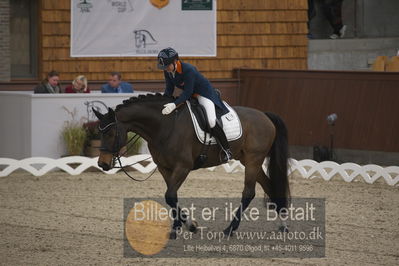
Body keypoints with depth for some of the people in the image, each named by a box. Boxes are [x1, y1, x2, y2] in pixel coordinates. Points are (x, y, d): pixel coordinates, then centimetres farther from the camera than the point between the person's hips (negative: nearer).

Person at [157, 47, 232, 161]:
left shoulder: (188, 70, -32)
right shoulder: (167, 72, -8)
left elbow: (187, 92, -34)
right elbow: (169, 90, 0)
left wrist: (174, 104, -45)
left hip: (204, 94, -9)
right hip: (189, 95, 9)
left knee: (211, 121, -26)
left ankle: (226, 150, -16)